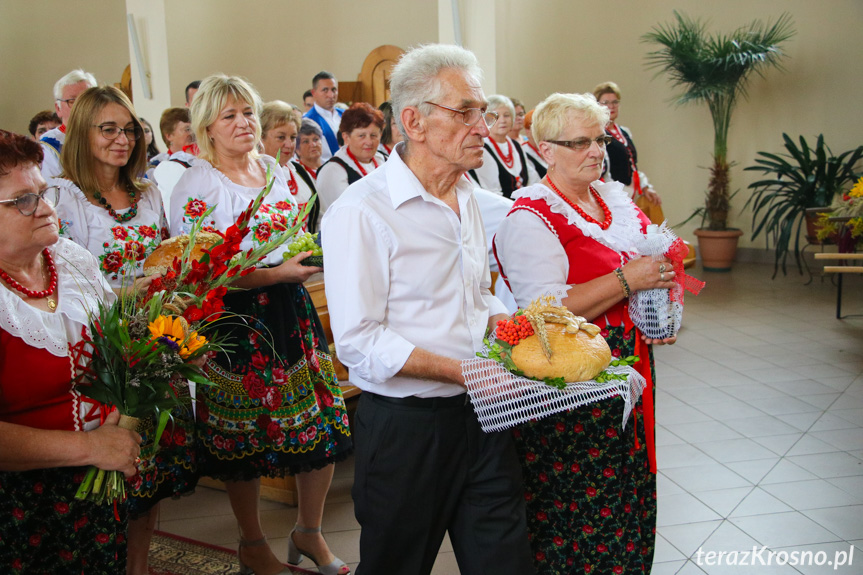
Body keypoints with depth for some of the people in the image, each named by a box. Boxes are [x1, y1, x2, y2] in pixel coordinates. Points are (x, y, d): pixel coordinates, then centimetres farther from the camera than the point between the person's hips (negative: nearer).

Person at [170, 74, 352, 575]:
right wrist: (278, 273, -19)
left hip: (291, 309, 6)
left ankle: (310, 532, 27)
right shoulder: (197, 186, -8)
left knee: (324, 421, 5)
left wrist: (311, 257, 3)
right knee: (245, 436, 6)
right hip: (237, 319, -5)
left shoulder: (277, 171, 12)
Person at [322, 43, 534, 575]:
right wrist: (463, 371, -23)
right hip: (405, 426, -6)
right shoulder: (361, 212, -16)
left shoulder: (465, 195, 11)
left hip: (481, 414, 7)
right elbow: (359, 342, -21)